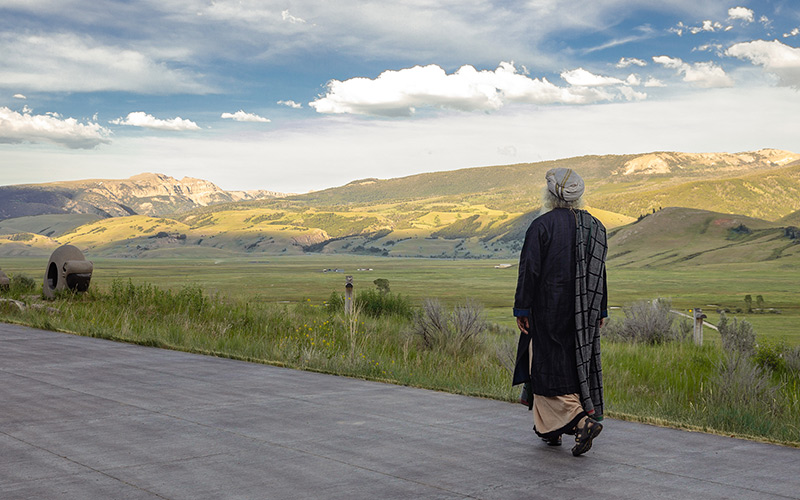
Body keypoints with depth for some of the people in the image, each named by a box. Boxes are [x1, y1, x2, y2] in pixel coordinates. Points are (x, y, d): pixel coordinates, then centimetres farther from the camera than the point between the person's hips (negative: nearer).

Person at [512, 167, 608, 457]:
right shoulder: (594, 227, 7)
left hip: (549, 311, -6)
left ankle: (581, 421, -14)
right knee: (579, 365, 13)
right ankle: (553, 429, 21)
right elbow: (599, 273, 12)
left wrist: (521, 310, -7)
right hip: (584, 314, 6)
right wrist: (600, 312, 18)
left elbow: (529, 270, -13)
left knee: (549, 370, 0)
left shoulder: (541, 225, -12)